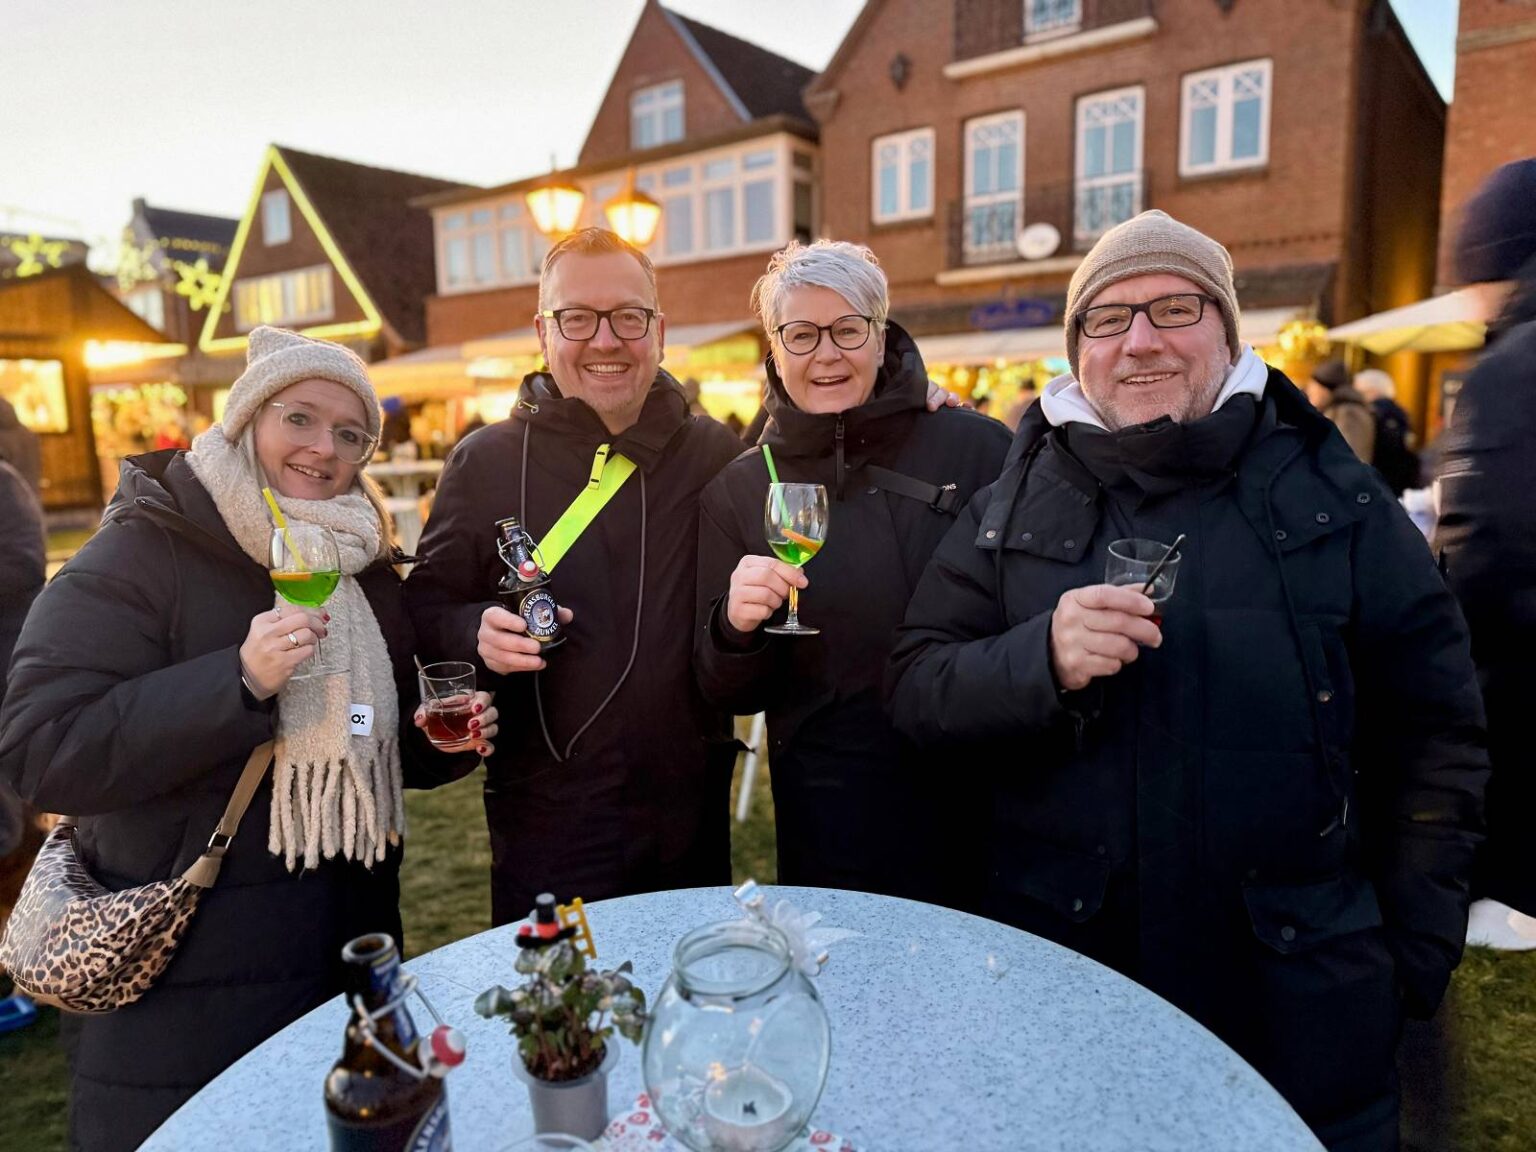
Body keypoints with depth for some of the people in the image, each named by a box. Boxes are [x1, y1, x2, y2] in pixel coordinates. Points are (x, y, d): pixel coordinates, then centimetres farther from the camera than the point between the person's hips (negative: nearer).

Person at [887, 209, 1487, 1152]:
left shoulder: (1332, 494, -1)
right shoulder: (1015, 508, 0)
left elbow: (1435, 727, 3)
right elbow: (919, 688, -4)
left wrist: (1416, 948, 0)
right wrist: (1042, 659, -23)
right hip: (1062, 965, 1)